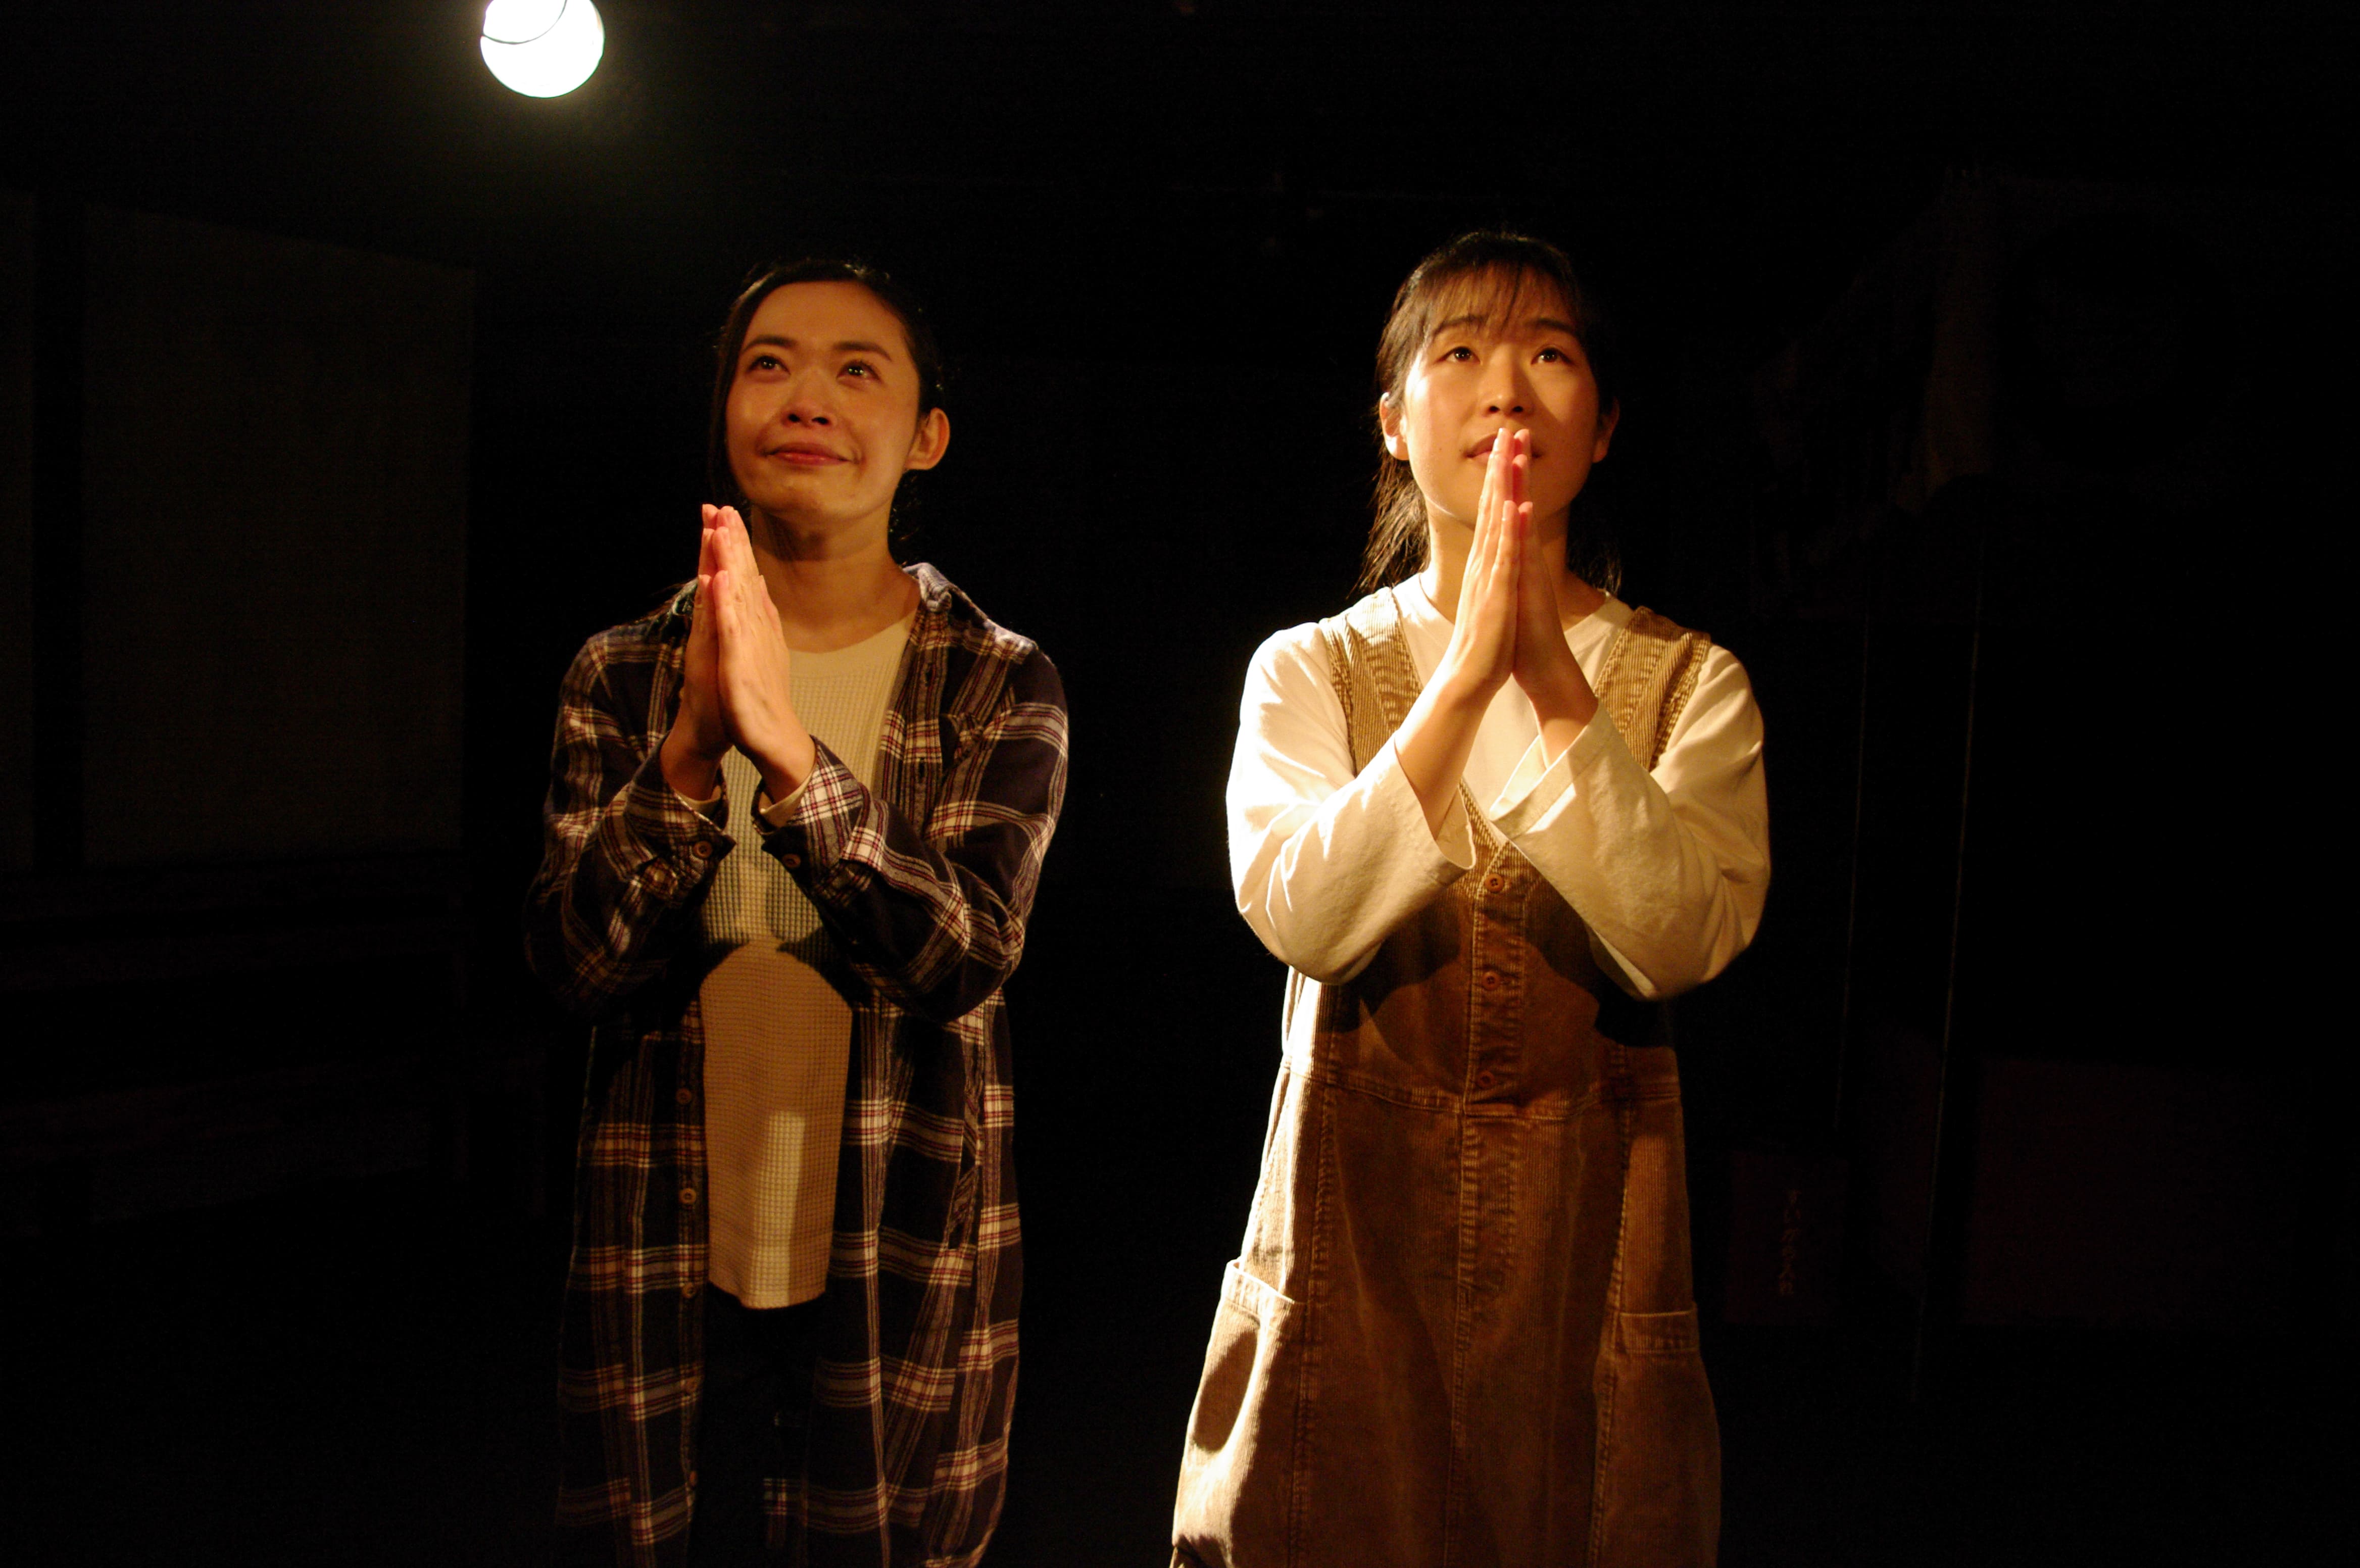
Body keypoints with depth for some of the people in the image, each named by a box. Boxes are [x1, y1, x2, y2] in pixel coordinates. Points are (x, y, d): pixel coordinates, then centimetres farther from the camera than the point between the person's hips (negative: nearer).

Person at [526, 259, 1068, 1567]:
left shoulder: (1000, 686, -4)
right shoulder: (622, 676, 1)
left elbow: (965, 955, -19)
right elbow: (575, 959, -11)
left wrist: (789, 750, -33)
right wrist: (692, 749, -28)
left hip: (899, 1282, -1)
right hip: (668, 1275, 2)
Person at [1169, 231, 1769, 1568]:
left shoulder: (1690, 681, 1)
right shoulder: (1311, 668, 0)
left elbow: (1681, 940, -15)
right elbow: (1300, 915, -17)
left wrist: (1556, 680, -22)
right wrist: (1466, 674, -23)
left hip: (1587, 1226, 1)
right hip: (1352, 1223, 0)